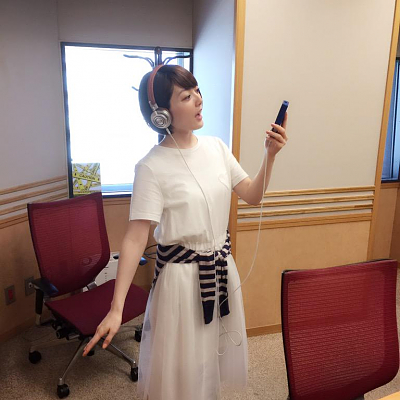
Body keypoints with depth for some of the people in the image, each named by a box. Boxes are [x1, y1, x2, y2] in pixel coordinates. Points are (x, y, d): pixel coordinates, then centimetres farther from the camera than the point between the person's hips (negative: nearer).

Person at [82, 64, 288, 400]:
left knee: (217, 352, 25)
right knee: (184, 365, 13)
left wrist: (270, 155, -12)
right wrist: (116, 308, -25)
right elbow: (135, 238, -20)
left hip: (223, 267, 6)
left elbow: (253, 196, 4)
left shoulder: (216, 147, -1)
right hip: (182, 275, -5)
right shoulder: (152, 167, -19)